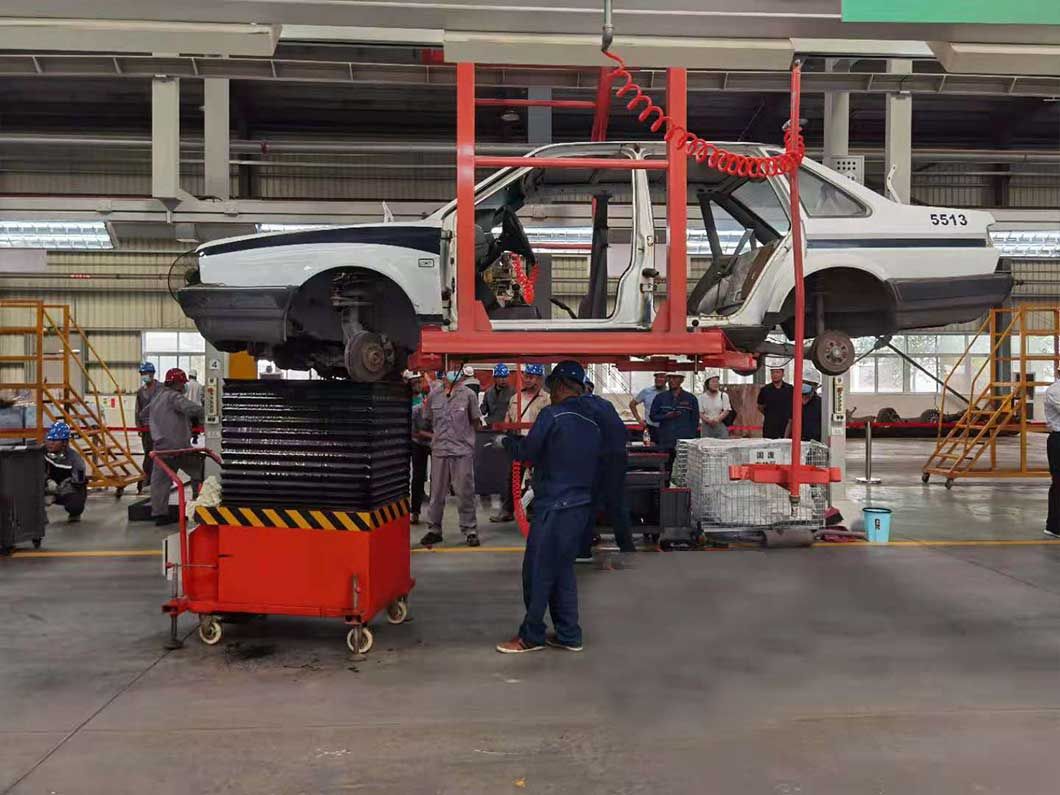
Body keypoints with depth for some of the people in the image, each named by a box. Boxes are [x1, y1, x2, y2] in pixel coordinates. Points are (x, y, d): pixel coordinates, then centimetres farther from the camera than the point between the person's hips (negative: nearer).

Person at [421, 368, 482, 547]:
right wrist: (439, 434, 7)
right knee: (437, 493, 9)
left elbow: (475, 422, 8)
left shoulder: (468, 394, 1)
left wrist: (462, 433, 2)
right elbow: (427, 422, 16)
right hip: (439, 450, 2)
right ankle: (434, 530, 19)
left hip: (463, 450, -2)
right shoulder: (433, 395, 7)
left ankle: (470, 530, 10)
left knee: (465, 492, 1)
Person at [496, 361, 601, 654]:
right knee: (562, 570, 15)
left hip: (554, 506, -7)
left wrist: (506, 440, 13)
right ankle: (568, 635, 19)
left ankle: (531, 636, 11)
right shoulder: (592, 423, 10)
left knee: (537, 571, 2)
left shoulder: (552, 415, -12)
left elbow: (525, 452, -8)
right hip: (581, 505, 8)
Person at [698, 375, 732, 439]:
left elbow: (726, 411, 0)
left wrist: (718, 419, -16)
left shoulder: (723, 396, 4)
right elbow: (700, 413, 3)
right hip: (707, 426, 0)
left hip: (721, 425, 0)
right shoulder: (702, 397, 6)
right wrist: (708, 420, -15)